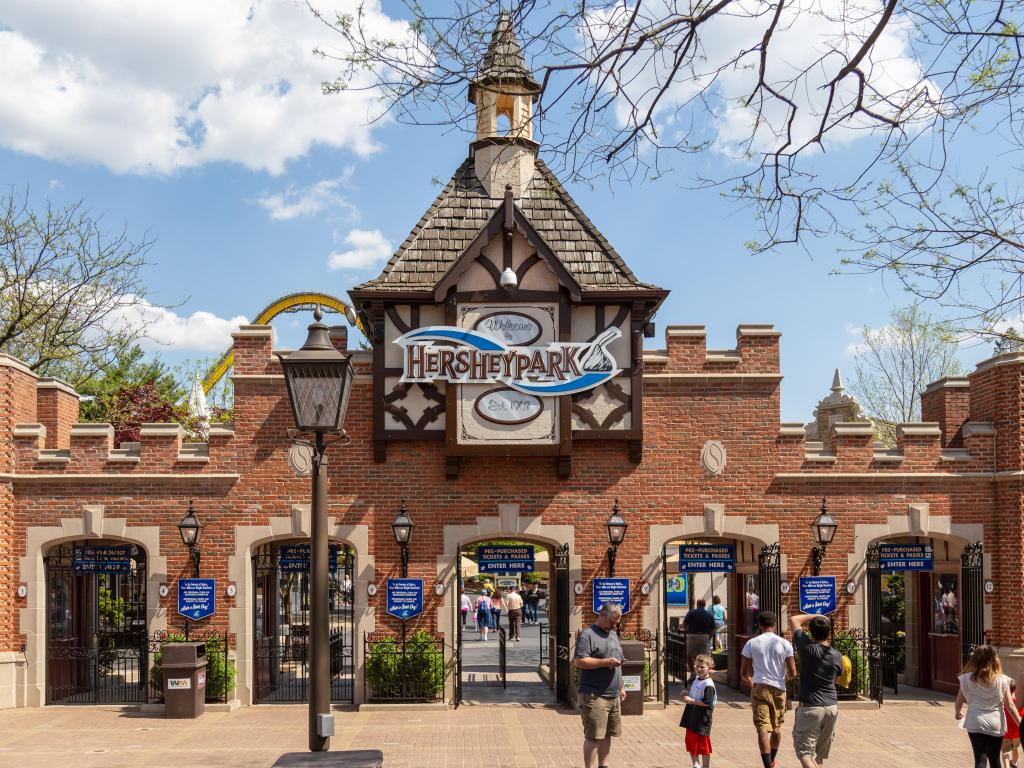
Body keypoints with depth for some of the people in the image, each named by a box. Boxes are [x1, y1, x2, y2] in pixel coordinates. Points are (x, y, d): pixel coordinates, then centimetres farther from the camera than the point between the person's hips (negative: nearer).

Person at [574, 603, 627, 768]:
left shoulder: (613, 635, 18)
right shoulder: (587, 635, -10)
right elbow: (578, 661, -20)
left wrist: (621, 686, 23)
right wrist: (605, 662, -20)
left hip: (613, 696, 8)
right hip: (594, 696, -8)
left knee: (607, 734, 14)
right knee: (593, 736, -6)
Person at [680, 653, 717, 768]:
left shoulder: (708, 685, -18)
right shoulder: (696, 679, 10)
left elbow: (707, 702, -25)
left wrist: (691, 700, -22)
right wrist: (686, 695, 5)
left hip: (702, 719, -9)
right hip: (691, 718, 9)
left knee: (703, 744, 2)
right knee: (690, 742, 16)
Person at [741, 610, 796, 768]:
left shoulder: (751, 643, 0)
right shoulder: (784, 644, 0)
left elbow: (743, 673, 3)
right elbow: (793, 673, 0)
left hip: (759, 688, -2)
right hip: (779, 689, 2)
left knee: (762, 729, -5)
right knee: (777, 727, 20)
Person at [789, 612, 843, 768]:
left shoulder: (807, 648, -13)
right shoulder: (837, 656, -2)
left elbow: (794, 619, -3)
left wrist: (815, 617, 6)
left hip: (809, 708, -5)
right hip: (832, 707, 5)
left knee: (804, 751, -5)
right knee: (821, 752, 20)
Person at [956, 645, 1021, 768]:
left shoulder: (967, 679, -3)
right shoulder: (1002, 679, -3)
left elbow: (959, 701, 8)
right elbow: (1010, 705, -3)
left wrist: (957, 713, 28)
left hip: (976, 724, -1)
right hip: (996, 724, 1)